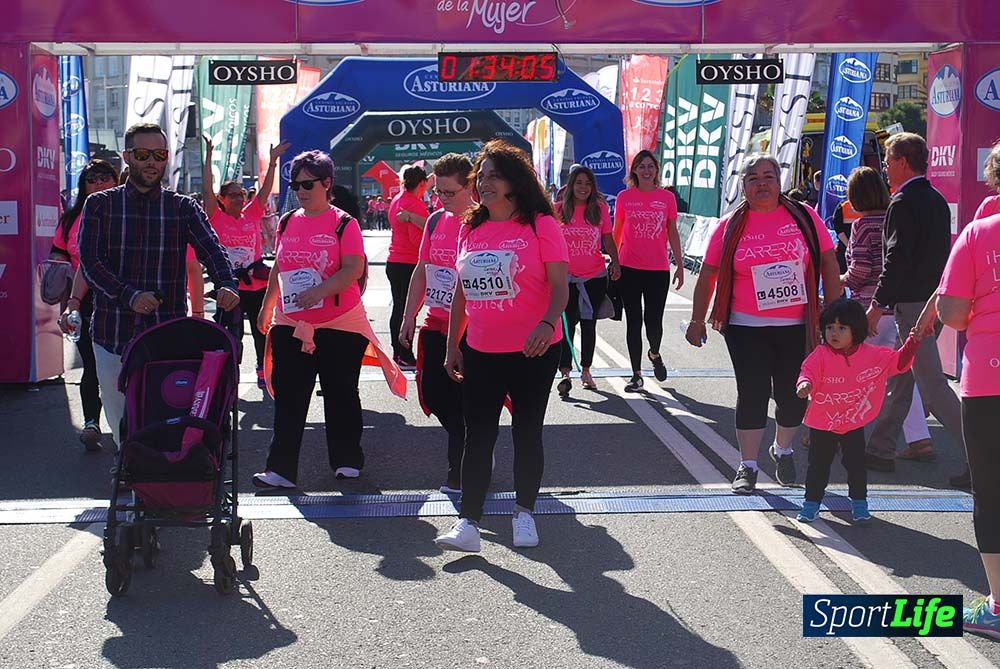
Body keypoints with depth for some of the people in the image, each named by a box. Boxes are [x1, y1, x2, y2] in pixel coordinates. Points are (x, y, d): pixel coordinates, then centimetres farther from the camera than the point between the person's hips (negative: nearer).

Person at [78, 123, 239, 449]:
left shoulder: (183, 208, 8)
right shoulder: (100, 204, 6)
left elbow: (212, 249, -9)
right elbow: (90, 261, -6)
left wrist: (225, 284, -32)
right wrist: (128, 295, -24)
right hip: (113, 333, 1)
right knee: (120, 419, 9)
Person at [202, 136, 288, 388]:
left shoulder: (252, 214, 5)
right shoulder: (217, 217, -3)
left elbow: (266, 189, 4)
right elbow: (207, 188, -11)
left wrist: (273, 160, -2)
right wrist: (209, 155, -15)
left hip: (257, 285, 3)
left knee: (261, 330, 12)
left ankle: (264, 371, 24)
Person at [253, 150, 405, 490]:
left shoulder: (343, 223, -7)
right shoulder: (288, 223, 9)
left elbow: (354, 269, -17)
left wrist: (318, 291, -29)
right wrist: (267, 307, 20)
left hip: (340, 324, -4)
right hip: (291, 324, 5)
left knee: (340, 395, 7)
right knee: (289, 398, 1)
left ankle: (347, 461, 22)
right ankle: (281, 469, 2)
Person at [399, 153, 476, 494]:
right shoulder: (436, 221, 8)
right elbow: (421, 271, 16)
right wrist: (409, 317, 13)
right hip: (436, 325, 7)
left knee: (461, 403, 0)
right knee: (433, 395, 10)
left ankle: (459, 472, 14)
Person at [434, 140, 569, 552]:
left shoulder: (540, 225, -7)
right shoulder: (470, 229, 8)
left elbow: (560, 287, -11)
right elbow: (461, 291, 14)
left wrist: (546, 323, -29)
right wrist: (452, 344, 12)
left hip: (532, 352, -4)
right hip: (480, 352, 4)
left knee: (527, 432, 8)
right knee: (477, 437, 2)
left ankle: (524, 513, 23)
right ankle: (468, 523, 3)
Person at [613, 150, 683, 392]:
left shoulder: (667, 197, 3)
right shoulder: (624, 197, 2)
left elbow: (672, 233, 8)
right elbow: (616, 233, 9)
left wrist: (680, 265, 6)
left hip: (658, 269, 0)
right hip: (629, 269, 0)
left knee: (653, 321, -1)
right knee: (634, 322, 3)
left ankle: (654, 353, 33)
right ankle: (636, 375, 11)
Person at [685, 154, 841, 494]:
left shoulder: (803, 217, 1)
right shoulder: (730, 226, 1)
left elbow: (829, 264, 4)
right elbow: (708, 275, 7)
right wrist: (697, 320, 5)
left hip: (796, 327, 1)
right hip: (746, 328, -1)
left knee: (793, 394, 7)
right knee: (752, 394, -3)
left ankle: (782, 450, 34)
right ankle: (747, 467, 10)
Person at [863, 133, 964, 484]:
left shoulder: (903, 203, -14)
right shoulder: (936, 200, 14)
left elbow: (896, 259, -20)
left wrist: (878, 304, -15)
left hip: (912, 304, -10)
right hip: (934, 301, 10)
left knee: (932, 384, -8)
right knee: (899, 379, 17)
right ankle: (880, 450, 25)